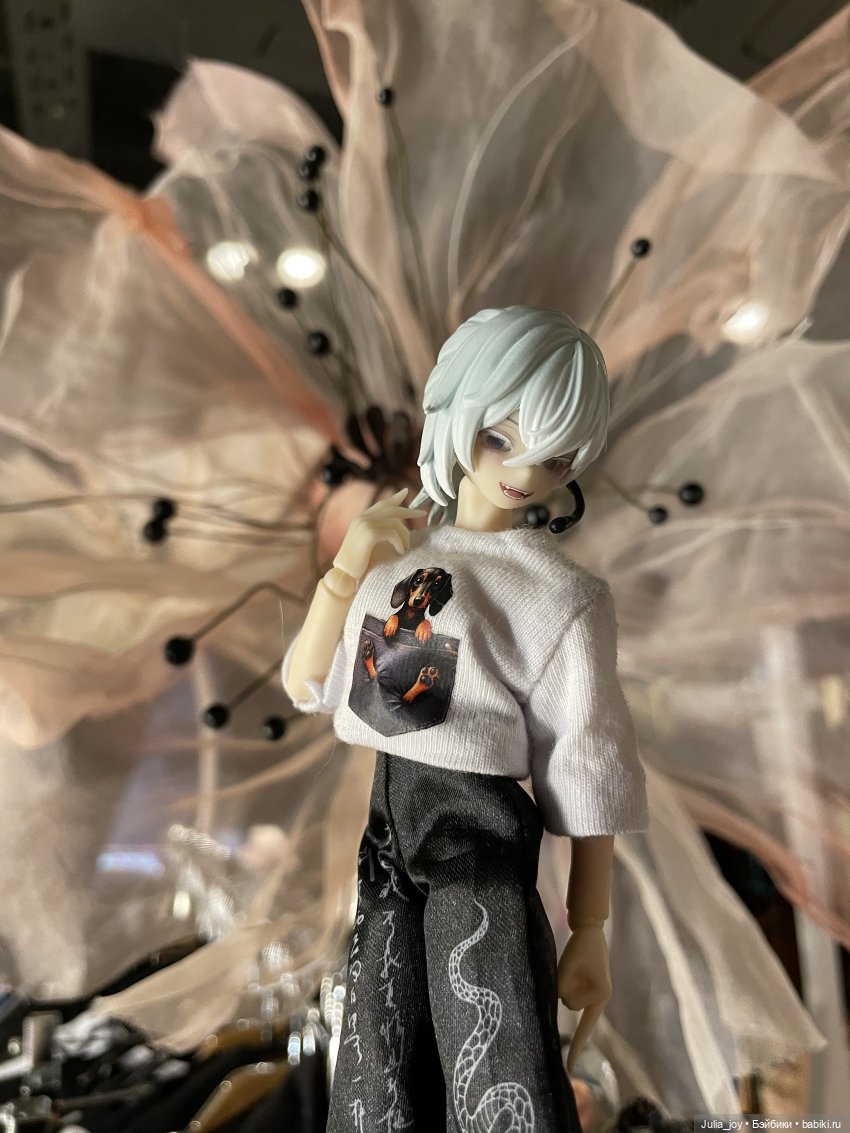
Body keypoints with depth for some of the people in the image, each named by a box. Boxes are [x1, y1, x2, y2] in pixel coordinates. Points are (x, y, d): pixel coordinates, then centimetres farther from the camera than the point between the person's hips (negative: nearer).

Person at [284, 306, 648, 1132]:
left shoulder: (560, 595, -10)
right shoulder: (394, 554, 4)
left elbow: (587, 777, -7)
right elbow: (304, 686, 3)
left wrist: (589, 932, -4)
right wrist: (348, 569, -10)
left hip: (480, 850, -5)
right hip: (381, 844, 5)